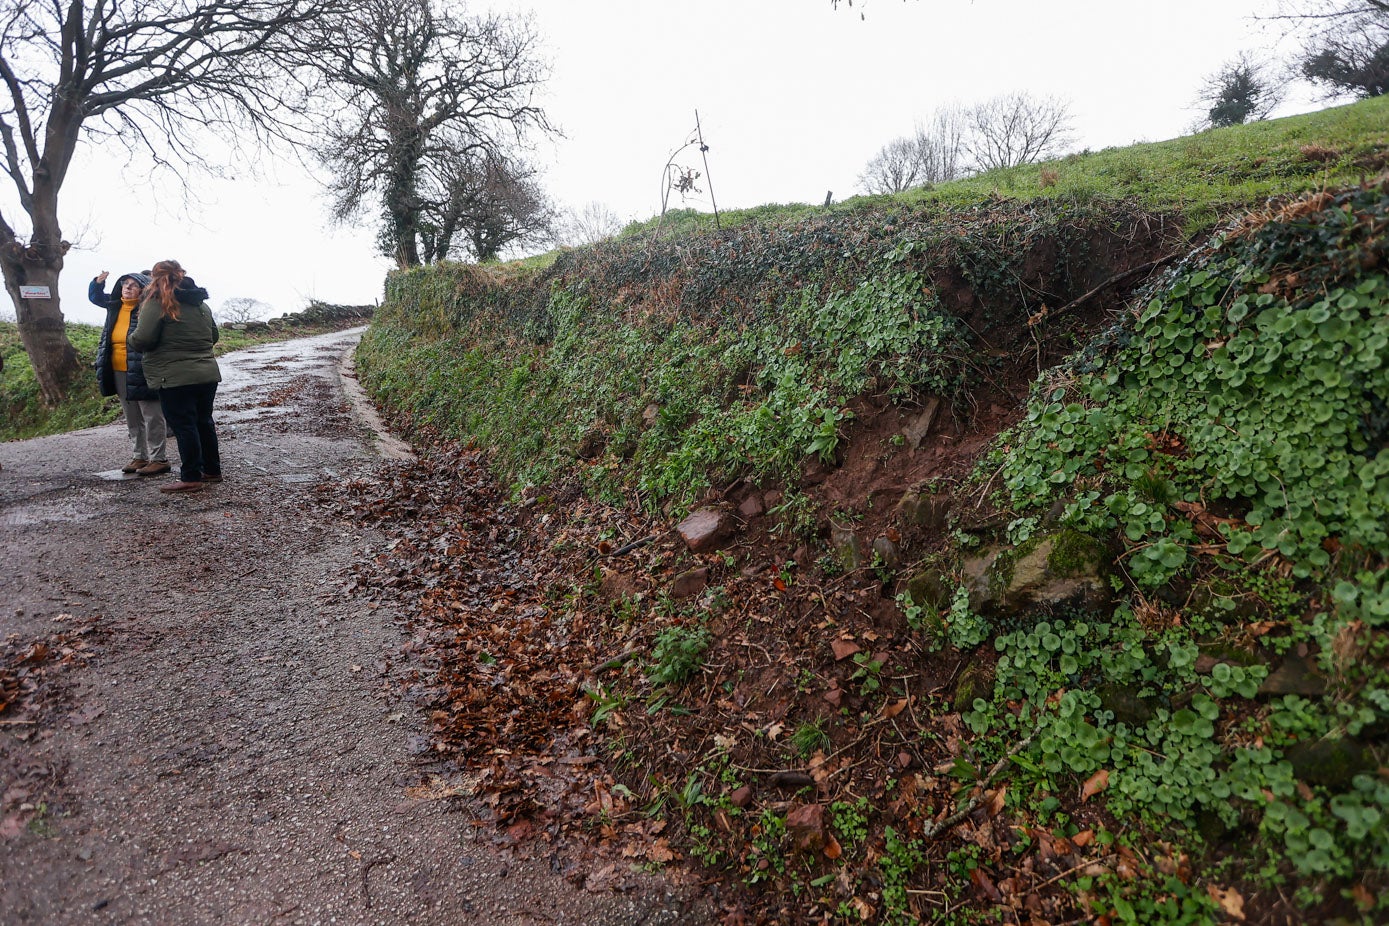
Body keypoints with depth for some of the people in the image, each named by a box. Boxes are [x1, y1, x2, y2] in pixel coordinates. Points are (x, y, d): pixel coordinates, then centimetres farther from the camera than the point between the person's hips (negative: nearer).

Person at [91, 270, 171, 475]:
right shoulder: (115, 305, 12)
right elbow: (94, 296, 30)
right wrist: (98, 282, 13)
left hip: (143, 372, -8)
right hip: (119, 373, 8)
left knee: (152, 417, -3)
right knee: (132, 419, 15)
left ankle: (159, 459, 3)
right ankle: (139, 456, 24)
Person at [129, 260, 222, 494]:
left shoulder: (157, 303, -9)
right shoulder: (201, 304, 14)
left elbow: (142, 340, -15)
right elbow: (213, 336, 22)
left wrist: (132, 336, 6)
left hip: (176, 378, -7)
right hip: (207, 374, 7)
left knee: (183, 426, -3)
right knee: (204, 422, 16)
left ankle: (191, 478, 0)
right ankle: (212, 470, 23)